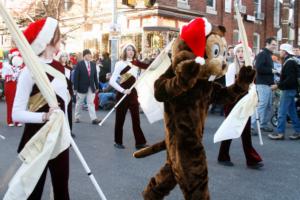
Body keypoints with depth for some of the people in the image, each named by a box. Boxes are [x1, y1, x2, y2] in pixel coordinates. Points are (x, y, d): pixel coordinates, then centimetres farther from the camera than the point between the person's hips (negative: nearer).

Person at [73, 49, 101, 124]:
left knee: (91, 103, -1)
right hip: (82, 87, -3)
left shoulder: (93, 64, 5)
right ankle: (77, 117, 26)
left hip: (91, 87, 3)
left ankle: (94, 119, -6)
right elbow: (76, 77, -10)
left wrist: (97, 86, 7)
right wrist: (75, 88, -13)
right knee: (79, 103, 11)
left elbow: (95, 76, 9)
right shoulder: (79, 64, -9)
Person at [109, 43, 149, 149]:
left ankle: (140, 142, 9)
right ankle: (118, 142, 18)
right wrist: (123, 90, -20)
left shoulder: (136, 63, 8)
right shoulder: (120, 64, -9)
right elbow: (112, 81, -14)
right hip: (122, 95, -5)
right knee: (120, 119, 5)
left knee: (136, 119, 4)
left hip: (133, 93, 5)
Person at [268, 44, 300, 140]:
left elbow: (290, 79, -25)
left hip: (288, 90, -10)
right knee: (292, 112, 14)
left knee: (282, 112, -6)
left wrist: (279, 85, -21)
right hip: (291, 89, 10)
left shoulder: (289, 62, -17)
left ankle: (280, 133, -1)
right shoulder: (291, 61, 13)